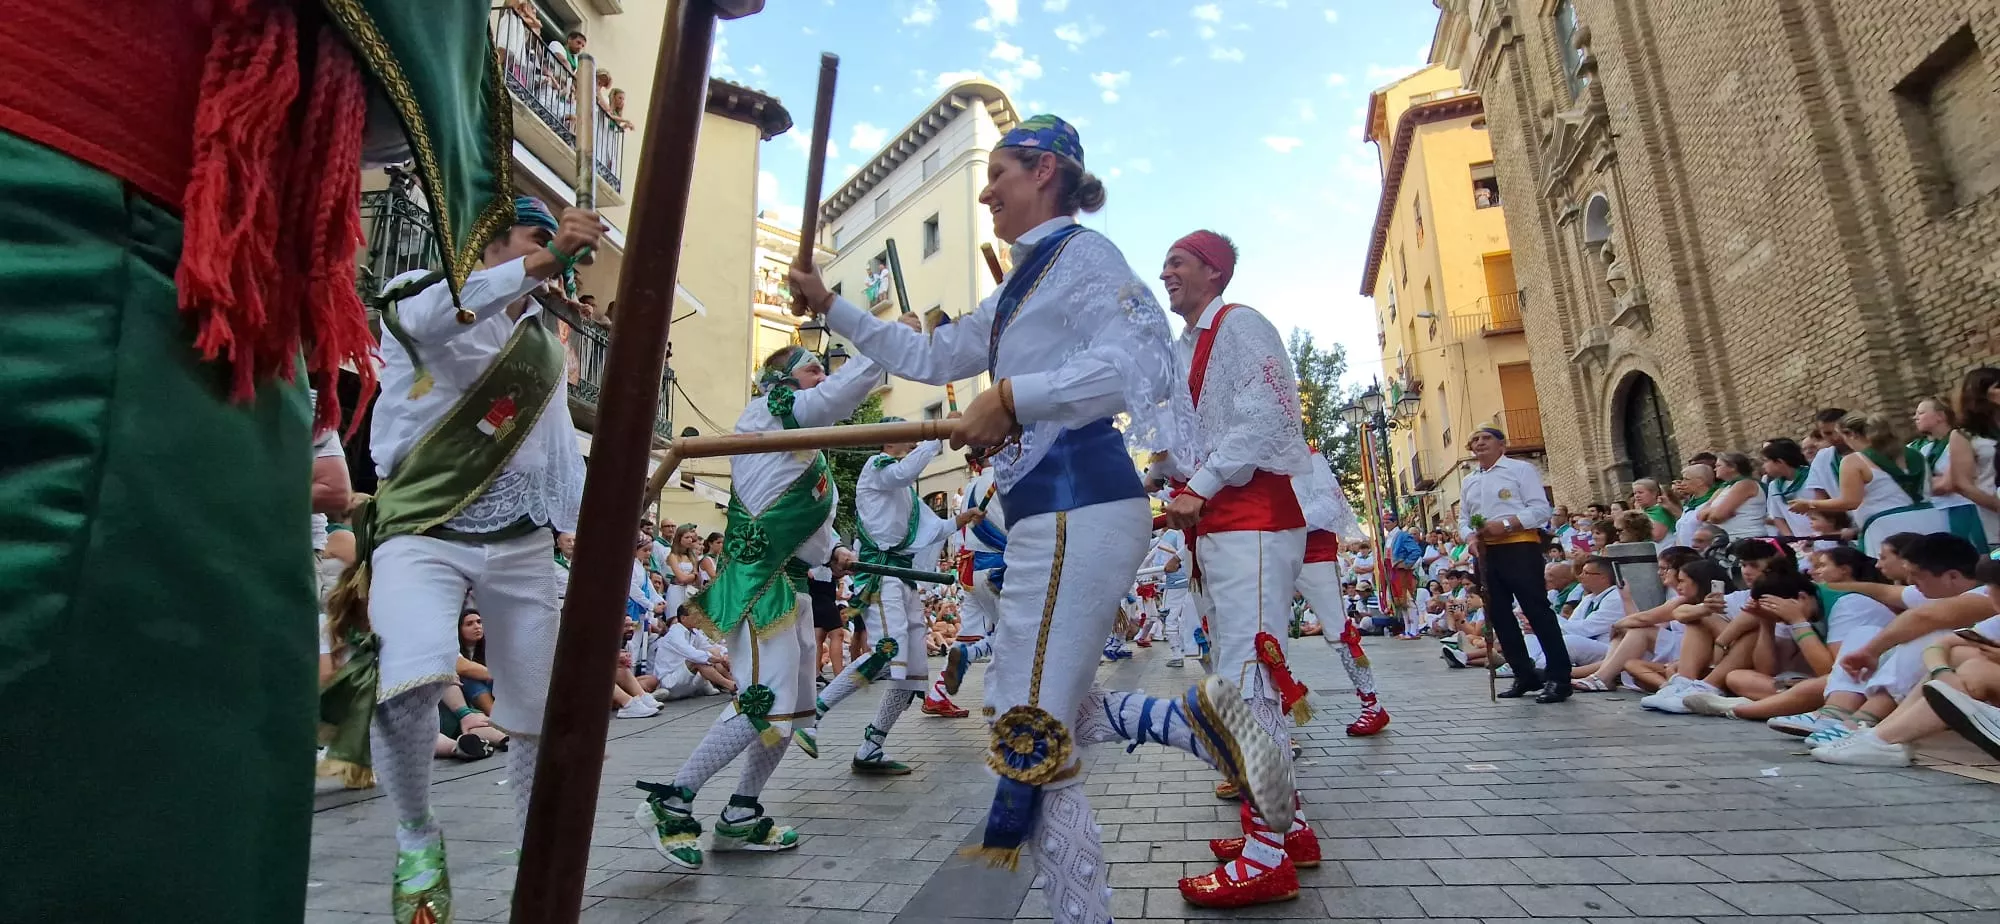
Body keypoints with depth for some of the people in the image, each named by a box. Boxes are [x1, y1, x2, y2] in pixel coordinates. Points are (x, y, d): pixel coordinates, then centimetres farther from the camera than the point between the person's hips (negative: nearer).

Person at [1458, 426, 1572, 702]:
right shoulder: (1469, 481, 17)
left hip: (1519, 547, -7)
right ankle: (1525, 675, 19)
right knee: (1499, 614, 8)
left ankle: (1558, 677, 1)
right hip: (1487, 552, 7)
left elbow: (1540, 509, -9)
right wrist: (1470, 535, -5)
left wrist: (1506, 524, -19)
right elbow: (1463, 518, 16)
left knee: (1537, 610, -6)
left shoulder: (1520, 469, -1)